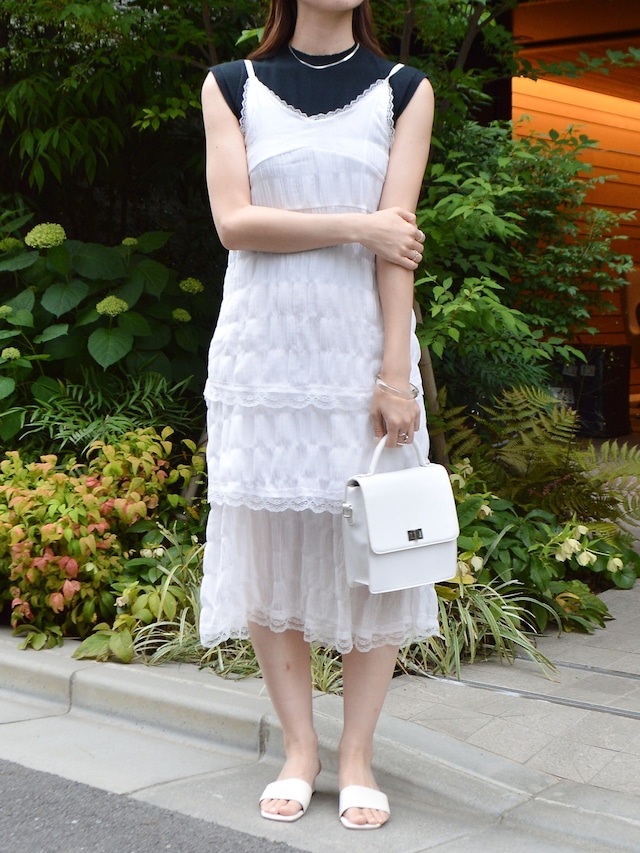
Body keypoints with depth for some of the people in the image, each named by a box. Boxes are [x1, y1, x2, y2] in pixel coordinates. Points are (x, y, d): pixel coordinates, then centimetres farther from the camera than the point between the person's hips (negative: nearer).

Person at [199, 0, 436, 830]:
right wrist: (358, 226, -10)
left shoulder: (404, 91, 7)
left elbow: (399, 241, -4)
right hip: (262, 350, 0)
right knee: (270, 547, 3)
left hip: (361, 347, 0)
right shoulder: (231, 86, 8)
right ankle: (299, 746, 16)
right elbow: (234, 221, -5)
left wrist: (395, 373, -11)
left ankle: (357, 754, 11)